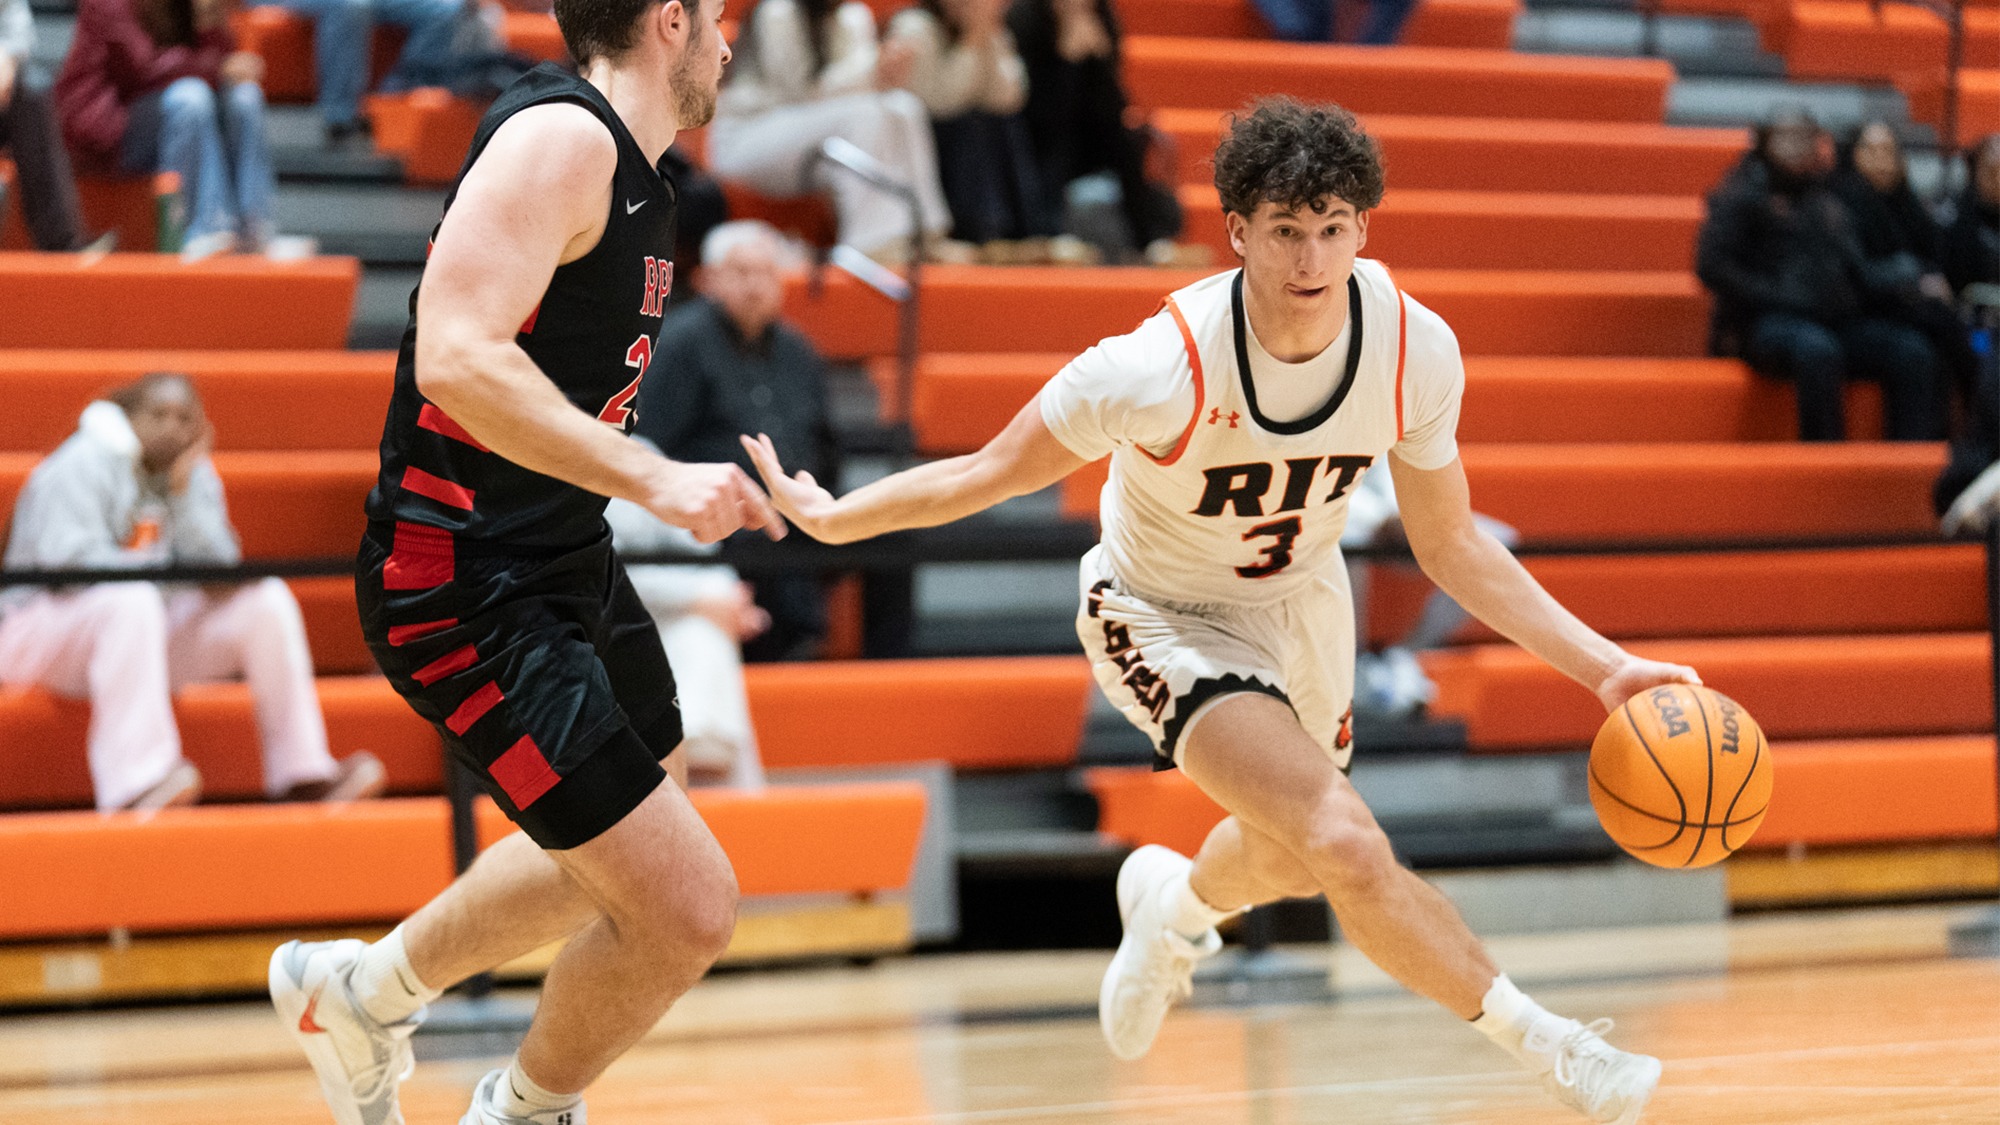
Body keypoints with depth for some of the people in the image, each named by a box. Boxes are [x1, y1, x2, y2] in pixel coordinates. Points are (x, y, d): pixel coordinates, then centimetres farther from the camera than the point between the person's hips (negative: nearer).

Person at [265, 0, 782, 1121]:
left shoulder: (635, 172, 11)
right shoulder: (560, 138, -19)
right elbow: (458, 358, -31)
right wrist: (654, 478, -34)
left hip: (565, 564, 11)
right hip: (472, 591, -11)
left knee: (624, 854, 29)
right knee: (687, 908, -11)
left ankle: (364, 990, 45)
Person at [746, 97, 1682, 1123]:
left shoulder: (1416, 351, -23)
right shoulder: (1164, 368, -36)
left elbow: (1451, 548, -9)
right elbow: (993, 473, -19)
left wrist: (1604, 667, -15)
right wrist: (830, 518, -15)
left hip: (1300, 598, 6)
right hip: (1164, 616, -5)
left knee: (1293, 859, 28)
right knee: (1346, 846, -27)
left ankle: (1174, 905, 63)